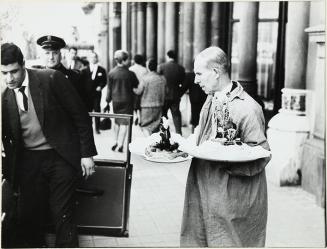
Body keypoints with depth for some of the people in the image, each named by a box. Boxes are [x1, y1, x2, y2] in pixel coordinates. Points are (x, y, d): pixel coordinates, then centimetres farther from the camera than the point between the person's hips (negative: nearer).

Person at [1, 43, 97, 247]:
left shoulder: (51, 79, -10)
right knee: (29, 218, 7)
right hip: (28, 161, 4)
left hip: (61, 157, -4)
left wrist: (87, 154, -8)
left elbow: (81, 116, -6)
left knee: (63, 217, -1)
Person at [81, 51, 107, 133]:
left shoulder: (101, 70, 4)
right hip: (87, 94, 1)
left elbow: (104, 81, 4)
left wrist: (100, 86, -13)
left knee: (97, 110, -1)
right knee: (87, 110, 5)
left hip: (96, 93, -1)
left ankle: (97, 128, 6)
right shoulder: (84, 70, 7)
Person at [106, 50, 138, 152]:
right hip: (127, 101, -3)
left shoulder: (111, 73, -5)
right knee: (124, 123, 2)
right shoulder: (130, 73, -13)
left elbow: (109, 88, 1)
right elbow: (137, 86, 0)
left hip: (116, 101, 3)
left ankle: (116, 142, 23)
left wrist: (108, 100, 10)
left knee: (117, 121, 18)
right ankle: (120, 145, -1)